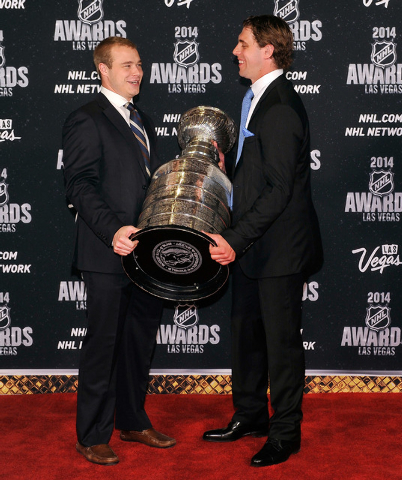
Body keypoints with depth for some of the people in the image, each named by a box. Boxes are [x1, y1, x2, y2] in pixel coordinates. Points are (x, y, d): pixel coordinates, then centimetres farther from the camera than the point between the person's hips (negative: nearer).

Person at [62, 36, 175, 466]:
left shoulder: (143, 122, 18)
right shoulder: (86, 121, -9)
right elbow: (80, 186, -17)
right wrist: (114, 230, -29)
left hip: (145, 251, 8)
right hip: (107, 254, -8)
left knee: (140, 341, 15)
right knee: (103, 343, 0)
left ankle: (133, 422, 30)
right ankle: (92, 437, 12)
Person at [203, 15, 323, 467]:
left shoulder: (281, 107, -19)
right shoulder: (258, 98, 12)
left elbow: (280, 190, -23)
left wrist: (236, 240, -24)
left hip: (279, 248, -10)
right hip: (251, 245, 10)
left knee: (281, 341, 3)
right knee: (245, 333, 18)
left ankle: (285, 432, 18)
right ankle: (250, 416, 34)